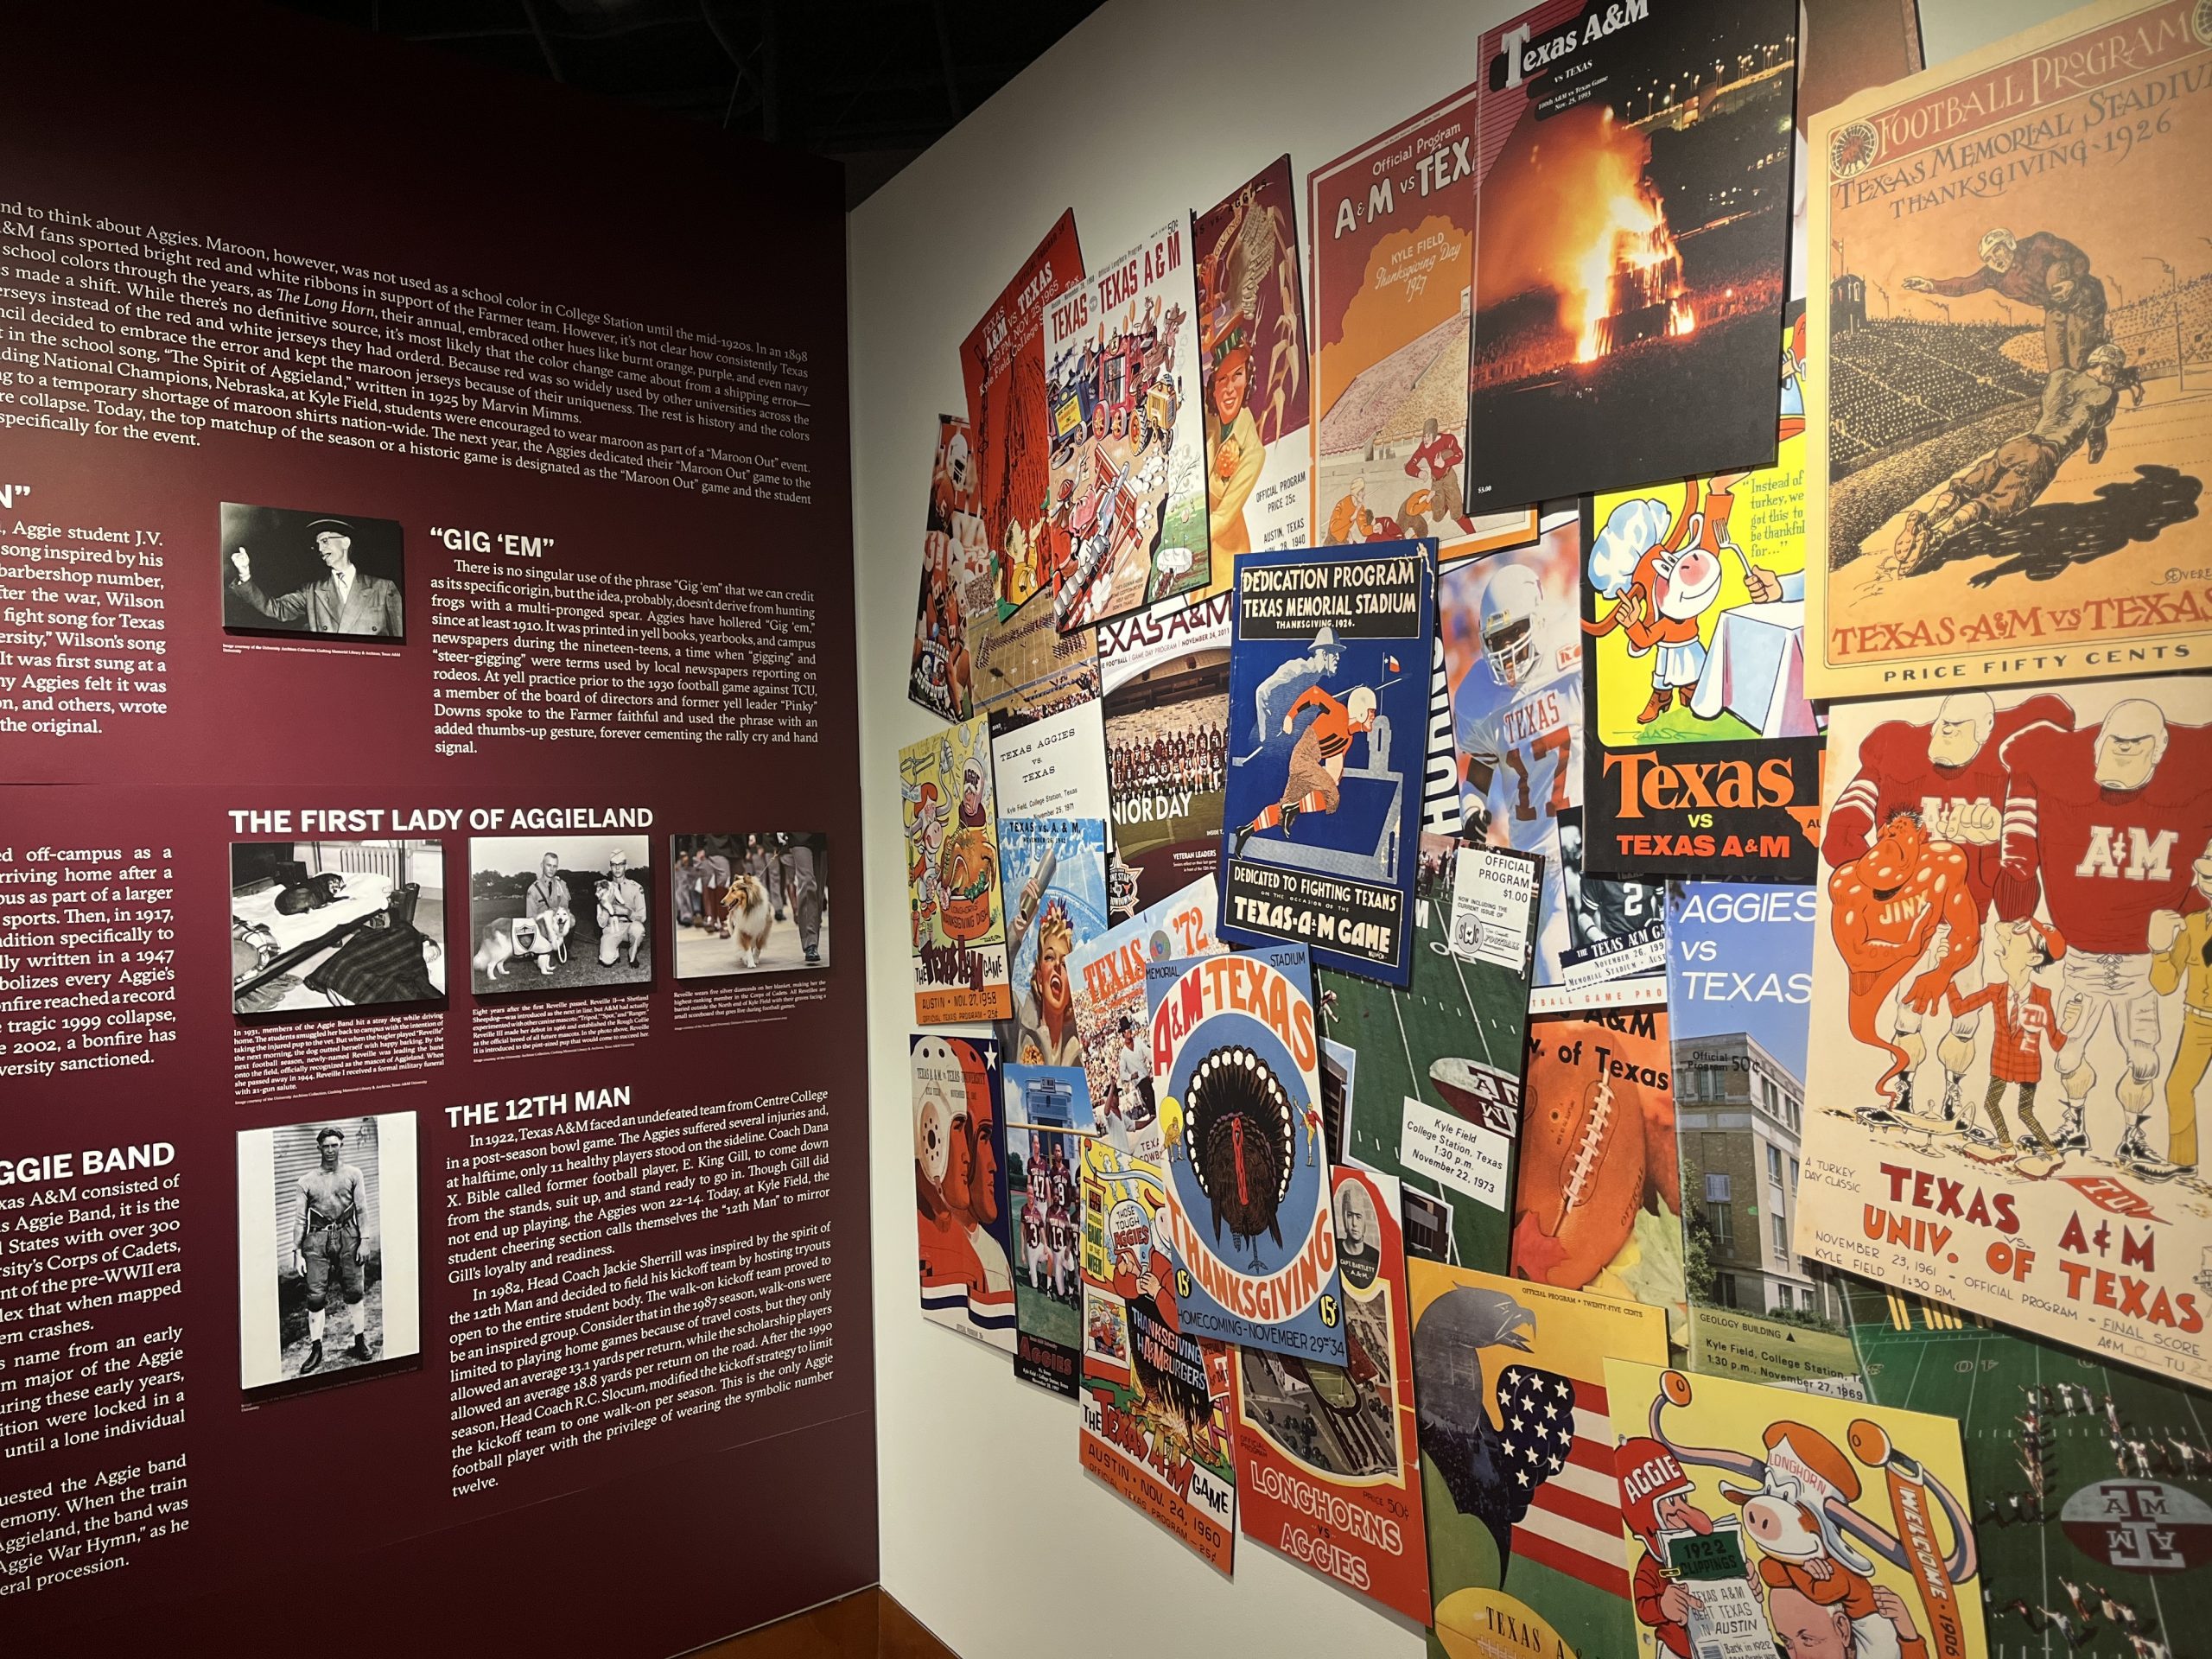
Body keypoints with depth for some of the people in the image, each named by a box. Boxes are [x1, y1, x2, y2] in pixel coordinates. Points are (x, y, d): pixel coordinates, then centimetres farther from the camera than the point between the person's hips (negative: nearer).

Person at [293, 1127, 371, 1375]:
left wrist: (363, 1241, -3)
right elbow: (300, 1217, 8)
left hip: (347, 1236, 0)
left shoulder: (353, 1175, 7)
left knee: (355, 1292, 3)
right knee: (316, 1296, -3)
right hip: (317, 1239, 0)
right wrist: (297, 1252, 3)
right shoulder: (307, 1181, 9)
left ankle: (360, 1343, 16)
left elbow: (362, 1211, 5)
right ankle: (316, 1351, 7)